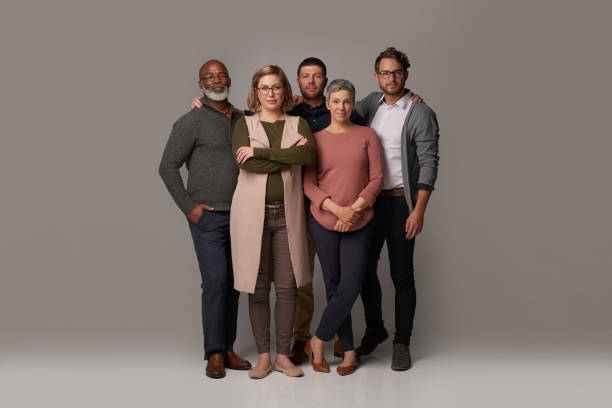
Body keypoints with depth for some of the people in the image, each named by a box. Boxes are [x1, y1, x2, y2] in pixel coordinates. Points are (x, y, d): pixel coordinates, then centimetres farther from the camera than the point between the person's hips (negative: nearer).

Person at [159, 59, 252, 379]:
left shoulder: (242, 119, 12)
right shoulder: (191, 121, -5)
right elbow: (168, 166, -6)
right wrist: (188, 207, -10)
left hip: (239, 216, 5)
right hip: (208, 217, -5)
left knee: (233, 282, 8)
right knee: (215, 281, -9)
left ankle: (227, 349, 18)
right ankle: (214, 354, 2)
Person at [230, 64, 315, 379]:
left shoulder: (298, 124, 10)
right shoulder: (244, 124, 7)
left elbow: (307, 155, -12)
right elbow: (244, 162, -12)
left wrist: (261, 152, -14)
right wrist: (287, 156, -10)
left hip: (286, 213, 1)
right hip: (253, 212, -1)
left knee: (287, 287, 2)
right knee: (258, 287, 3)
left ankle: (283, 355, 16)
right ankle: (263, 356, 16)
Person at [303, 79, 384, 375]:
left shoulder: (367, 135, 3)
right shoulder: (316, 139, 4)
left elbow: (376, 179, -1)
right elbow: (309, 185, -1)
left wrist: (354, 209, -13)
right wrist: (336, 208, -16)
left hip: (360, 225, 0)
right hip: (324, 223, 0)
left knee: (350, 289, -6)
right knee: (333, 287, 6)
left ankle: (318, 341, 14)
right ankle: (349, 351, 21)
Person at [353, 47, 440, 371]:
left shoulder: (421, 114, -8)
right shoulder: (371, 103, 9)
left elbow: (428, 164, -12)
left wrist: (419, 210, -19)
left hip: (400, 201, -5)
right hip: (368, 199, 5)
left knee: (402, 274, 0)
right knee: (364, 268, 10)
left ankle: (402, 343, 13)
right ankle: (374, 330, 30)